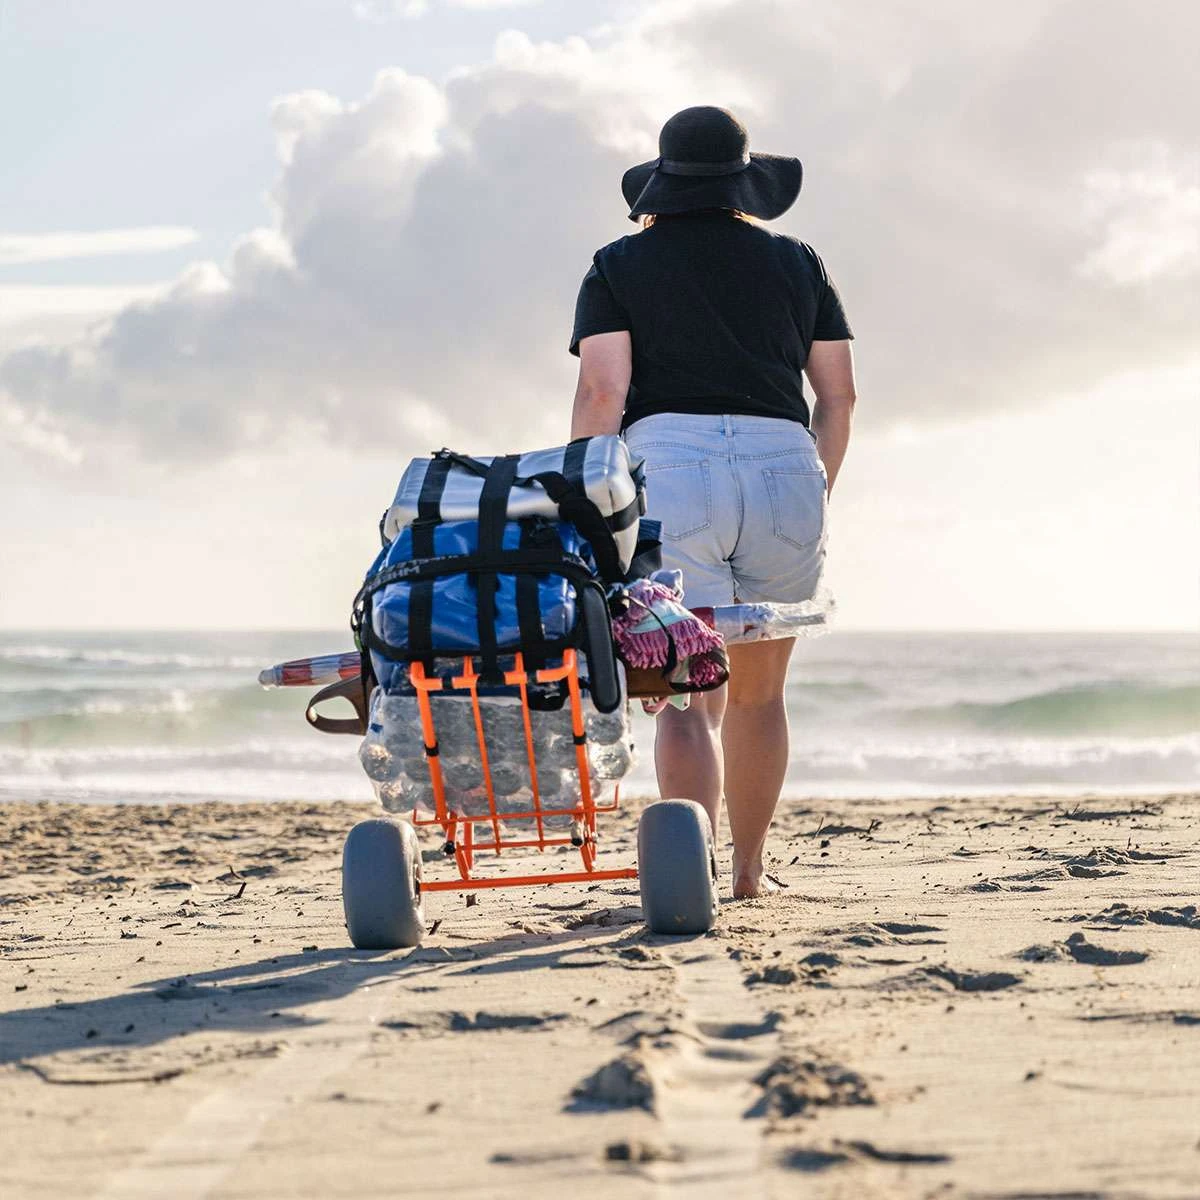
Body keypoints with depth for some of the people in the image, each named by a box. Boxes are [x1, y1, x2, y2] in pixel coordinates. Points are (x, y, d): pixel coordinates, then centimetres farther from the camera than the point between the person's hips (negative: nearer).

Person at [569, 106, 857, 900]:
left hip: (668, 468, -2)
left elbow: (602, 393, -2)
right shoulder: (796, 263, 16)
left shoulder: (620, 266, 10)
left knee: (686, 698, -5)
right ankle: (750, 869, 25)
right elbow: (838, 395, 12)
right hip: (784, 471, 2)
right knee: (759, 692, 16)